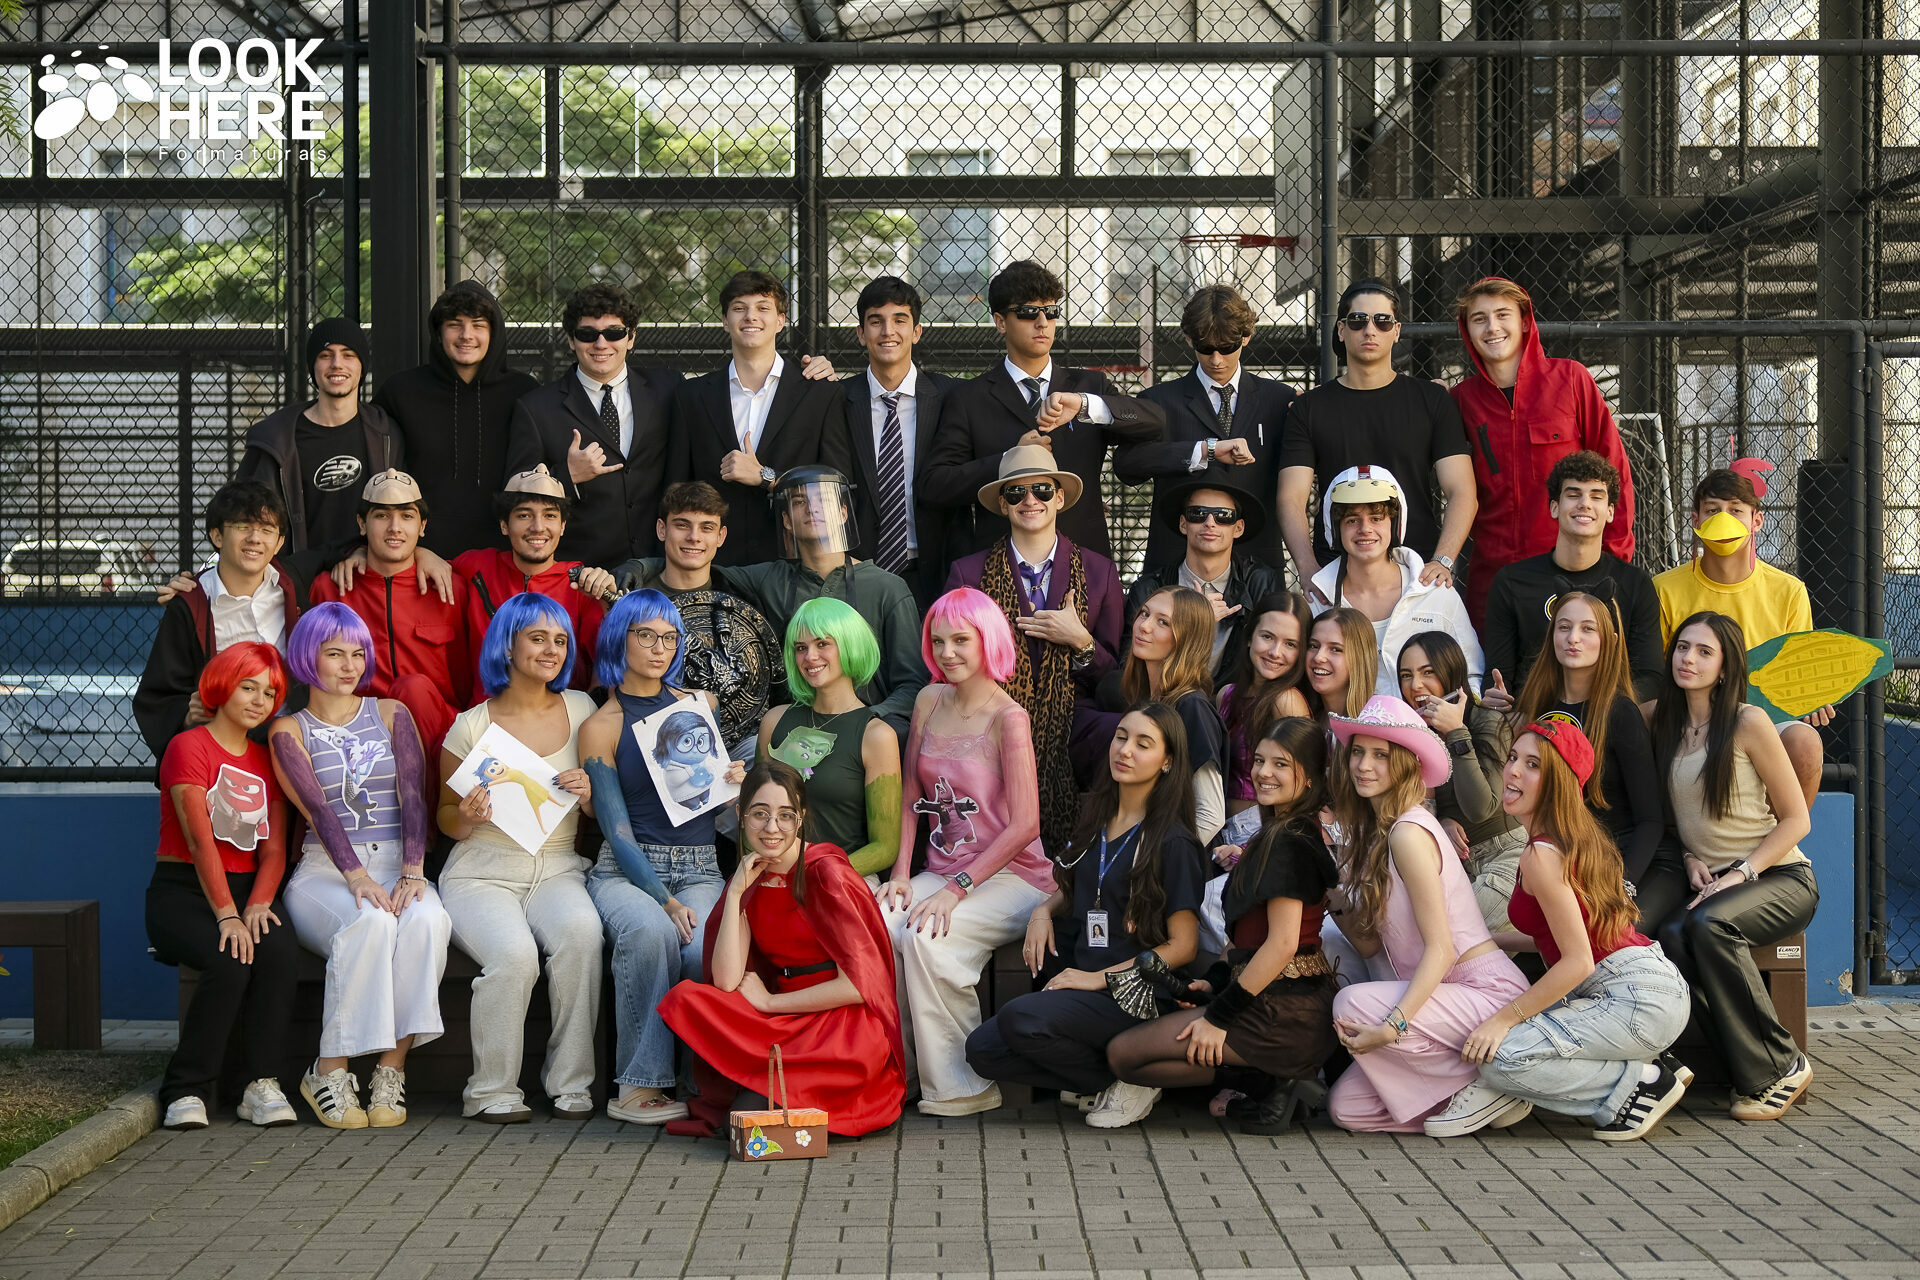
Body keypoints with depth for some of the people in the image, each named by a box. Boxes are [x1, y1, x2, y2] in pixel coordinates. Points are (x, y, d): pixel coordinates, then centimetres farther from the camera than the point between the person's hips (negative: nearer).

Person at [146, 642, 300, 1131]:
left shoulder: (267, 760, 16)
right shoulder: (189, 747, -2)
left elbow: (274, 849, 7)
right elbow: (200, 840, -14)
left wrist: (259, 903, -13)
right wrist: (227, 914, -24)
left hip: (247, 889, 5)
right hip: (182, 890, -5)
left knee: (280, 951, -28)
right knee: (229, 960, -33)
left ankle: (263, 1085, -24)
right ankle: (185, 1091, -21)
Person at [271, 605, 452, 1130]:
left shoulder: (392, 714, 15)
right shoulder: (290, 731, 8)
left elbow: (414, 797, 2)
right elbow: (318, 810, -7)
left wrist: (412, 873, -15)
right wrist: (358, 877, -23)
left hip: (396, 863, 2)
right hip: (324, 870, -2)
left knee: (427, 920, -33)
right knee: (371, 923, -36)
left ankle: (391, 1069, -27)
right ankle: (329, 1072, -25)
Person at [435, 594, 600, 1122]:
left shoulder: (580, 710, 9)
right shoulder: (471, 725, 1)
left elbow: (606, 813, 15)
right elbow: (446, 816, 9)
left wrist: (589, 795, -9)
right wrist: (467, 817, -14)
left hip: (558, 869, 2)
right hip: (481, 874, -2)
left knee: (581, 931, -32)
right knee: (514, 954, -32)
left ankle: (570, 1082, -20)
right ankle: (491, 1092, -14)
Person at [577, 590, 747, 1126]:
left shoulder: (700, 705, 15)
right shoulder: (600, 727, 2)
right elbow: (619, 834, -6)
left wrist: (737, 781, 0)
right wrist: (665, 900, -19)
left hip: (699, 870, 3)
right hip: (625, 873, -3)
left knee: (703, 947, -32)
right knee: (651, 931, -37)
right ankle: (639, 1085, -28)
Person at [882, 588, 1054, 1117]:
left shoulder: (1008, 718, -9)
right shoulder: (930, 702, 10)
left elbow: (1024, 825, -14)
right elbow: (909, 798, 13)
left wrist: (958, 888, -19)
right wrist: (901, 873, -1)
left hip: (1010, 877, -5)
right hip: (942, 873, 5)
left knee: (927, 935, -32)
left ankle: (961, 1085, -17)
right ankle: (899, 1069, -11)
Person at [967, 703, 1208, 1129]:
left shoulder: (1173, 843, -8)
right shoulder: (1098, 820, 14)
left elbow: (1183, 946, -10)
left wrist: (1102, 978, -14)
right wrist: (1044, 910, 6)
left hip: (1138, 995, -7)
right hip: (1081, 980, 7)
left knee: (1020, 1018, -31)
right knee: (981, 1049, -12)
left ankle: (1129, 1079, -9)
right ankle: (1096, 1079, 1)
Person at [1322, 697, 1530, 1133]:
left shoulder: (1409, 833, -17)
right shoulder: (1372, 832, 11)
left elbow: (1441, 949, -20)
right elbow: (1368, 942, 9)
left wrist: (1392, 1026, -29)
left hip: (1488, 992, -8)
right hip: (1440, 994, 8)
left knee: (1354, 1003, -29)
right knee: (1345, 1107, 0)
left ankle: (1486, 1079, -10)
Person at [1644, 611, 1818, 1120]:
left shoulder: (1749, 723, -9)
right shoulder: (1659, 719, 7)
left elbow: (1795, 819, -5)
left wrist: (1742, 874, -16)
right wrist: (1691, 859, 2)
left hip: (1780, 877, -4)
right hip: (1708, 882, 4)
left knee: (1709, 925, -35)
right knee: (1671, 936, -29)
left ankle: (1782, 1066, -22)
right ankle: (1756, 1075, -22)